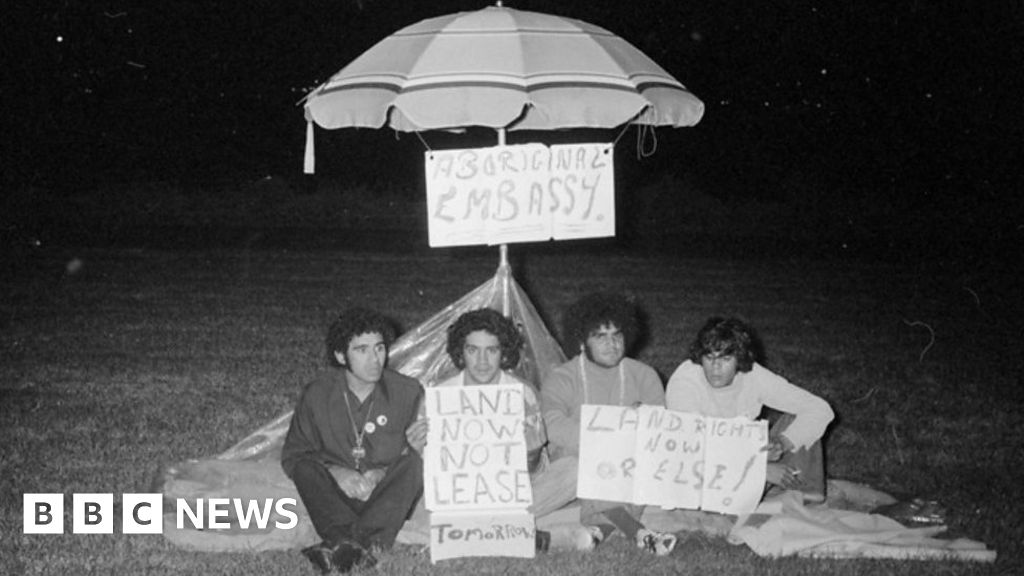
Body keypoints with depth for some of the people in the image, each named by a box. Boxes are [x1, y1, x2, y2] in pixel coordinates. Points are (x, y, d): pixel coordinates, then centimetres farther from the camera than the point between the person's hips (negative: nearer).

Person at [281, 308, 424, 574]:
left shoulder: (408, 392, -3)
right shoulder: (317, 395, -2)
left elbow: (423, 450, -3)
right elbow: (292, 455, 2)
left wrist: (383, 473, -19)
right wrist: (335, 472, -15)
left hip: (388, 495, -1)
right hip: (337, 494, 1)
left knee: (415, 462, -30)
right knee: (305, 468, -26)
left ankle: (342, 545, -47)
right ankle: (354, 546, -48)